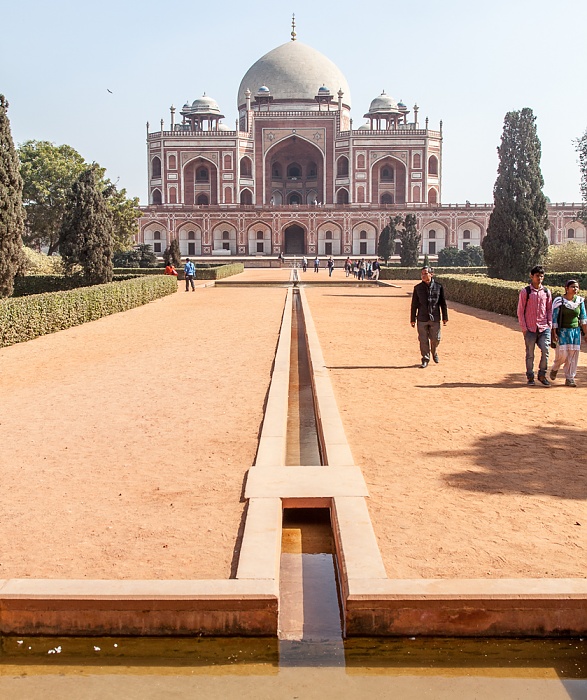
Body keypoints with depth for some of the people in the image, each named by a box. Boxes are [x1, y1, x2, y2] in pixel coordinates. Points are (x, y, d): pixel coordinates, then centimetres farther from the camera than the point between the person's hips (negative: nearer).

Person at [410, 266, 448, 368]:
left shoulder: (439, 287, 0)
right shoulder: (418, 288, 1)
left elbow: (443, 303, 6)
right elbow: (414, 304, 6)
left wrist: (445, 317, 5)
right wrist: (413, 319, 4)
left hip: (435, 318, 0)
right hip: (422, 319, 0)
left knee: (435, 339, 7)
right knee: (423, 340, 1)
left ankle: (434, 353, 36)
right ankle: (425, 359, 14)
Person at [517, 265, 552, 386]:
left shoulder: (546, 292, 10)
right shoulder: (525, 291, -1)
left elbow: (549, 309, 16)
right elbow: (520, 311, -1)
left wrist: (550, 325, 5)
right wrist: (524, 328, -6)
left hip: (544, 328, 3)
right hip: (530, 329, -2)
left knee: (545, 351, -6)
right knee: (530, 354, 3)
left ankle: (542, 375, 10)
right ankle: (530, 377, 15)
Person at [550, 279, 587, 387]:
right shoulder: (559, 301, -8)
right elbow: (554, 318, -6)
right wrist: (554, 334, -11)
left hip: (576, 331, 4)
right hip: (563, 331, -4)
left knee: (573, 355, 2)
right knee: (563, 354, -8)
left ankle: (570, 378, 12)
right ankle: (554, 369, 23)